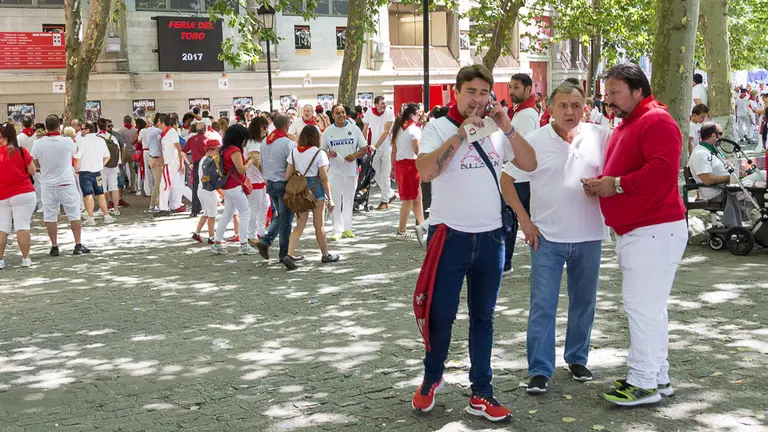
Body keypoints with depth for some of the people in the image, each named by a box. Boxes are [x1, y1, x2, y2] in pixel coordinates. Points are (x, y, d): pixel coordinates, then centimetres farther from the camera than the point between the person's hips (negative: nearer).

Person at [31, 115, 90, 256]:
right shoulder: (68, 142, -10)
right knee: (74, 215, 8)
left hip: (48, 185, 1)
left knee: (50, 217, 9)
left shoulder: (38, 143, -8)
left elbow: (34, 163, 0)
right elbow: (75, 151, 13)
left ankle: (54, 247, 12)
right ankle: (78, 245, 9)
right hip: (66, 183, -1)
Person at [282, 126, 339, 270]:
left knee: (299, 225, 8)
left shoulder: (294, 152, 4)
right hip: (316, 190, -4)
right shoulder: (319, 153, -10)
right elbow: (324, 178, -11)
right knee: (319, 226, 8)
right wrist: (329, 198, -6)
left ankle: (290, 255, -5)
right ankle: (325, 255, 23)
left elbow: (288, 176, 3)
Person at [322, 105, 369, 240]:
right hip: (334, 170, -1)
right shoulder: (328, 132, 2)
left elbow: (364, 149, 3)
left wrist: (355, 155, -17)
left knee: (348, 200, 9)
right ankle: (337, 230, -1)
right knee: (335, 201, -6)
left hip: (351, 169, 1)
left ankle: (347, 228, 20)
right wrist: (328, 154, -15)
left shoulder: (354, 129, 2)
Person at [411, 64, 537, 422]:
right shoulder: (438, 128, -6)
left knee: (482, 318, 10)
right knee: (441, 315, 3)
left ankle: (481, 394, 19)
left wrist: (507, 128, -11)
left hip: (490, 237, 4)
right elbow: (426, 171, -22)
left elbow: (530, 164, -1)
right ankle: (432, 378, 27)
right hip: (450, 236, -4)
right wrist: (461, 133, -22)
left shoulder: (496, 132, 7)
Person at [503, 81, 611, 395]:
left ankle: (577, 359, 32)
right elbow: (506, 179, 1)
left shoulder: (600, 137, 0)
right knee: (542, 306, -3)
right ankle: (540, 371, 4)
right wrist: (524, 219, -5)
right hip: (547, 237, -2)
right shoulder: (535, 141, -4)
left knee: (584, 303, 14)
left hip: (589, 236, 2)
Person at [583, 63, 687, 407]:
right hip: (634, 230, 10)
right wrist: (601, 182, 6)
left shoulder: (656, 121, -12)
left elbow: (663, 172, -25)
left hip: (654, 231, -10)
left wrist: (616, 184, -18)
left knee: (642, 306, -8)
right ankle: (658, 376, 21)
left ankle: (644, 383, -1)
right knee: (649, 306, 13)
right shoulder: (626, 125, 19)